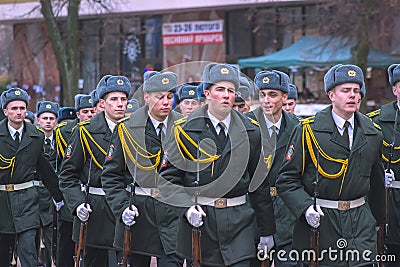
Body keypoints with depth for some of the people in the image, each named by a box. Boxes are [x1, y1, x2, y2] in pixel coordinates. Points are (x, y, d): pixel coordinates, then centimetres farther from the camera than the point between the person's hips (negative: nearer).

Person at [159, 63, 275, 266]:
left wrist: (267, 230, 11)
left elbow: (260, 183, 9)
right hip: (200, 219, -1)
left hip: (239, 220, 1)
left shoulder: (250, 132, 6)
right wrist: (186, 208, -16)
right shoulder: (186, 131, -1)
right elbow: (167, 178, 0)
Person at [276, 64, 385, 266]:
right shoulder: (308, 130, -4)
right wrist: (305, 208, -18)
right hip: (319, 222, -3)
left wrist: (378, 220, 25)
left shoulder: (372, 133, 9)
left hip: (361, 222, 3)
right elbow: (286, 179, -4)